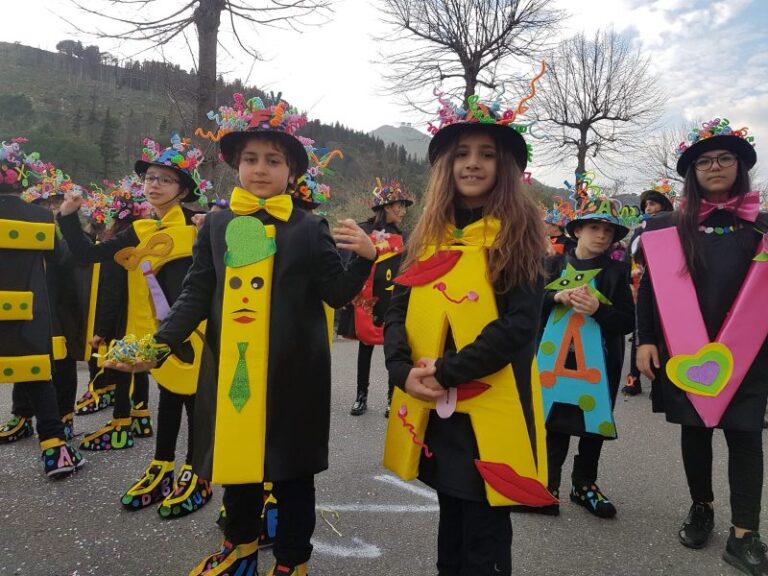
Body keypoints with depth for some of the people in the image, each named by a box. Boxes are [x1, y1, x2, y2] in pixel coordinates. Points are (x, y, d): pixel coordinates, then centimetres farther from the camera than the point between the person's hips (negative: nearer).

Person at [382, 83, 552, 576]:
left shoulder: (519, 231, -5)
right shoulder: (430, 233, 9)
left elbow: (521, 323, -15)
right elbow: (398, 310, 5)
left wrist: (446, 372, -19)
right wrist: (404, 370, -13)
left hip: (490, 409, -4)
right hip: (431, 409, 5)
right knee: (452, 521, 21)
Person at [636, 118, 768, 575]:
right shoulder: (669, 227, 3)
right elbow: (650, 289, 3)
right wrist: (646, 340, -3)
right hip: (685, 351, 0)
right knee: (695, 429, 12)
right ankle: (702, 508, 31)